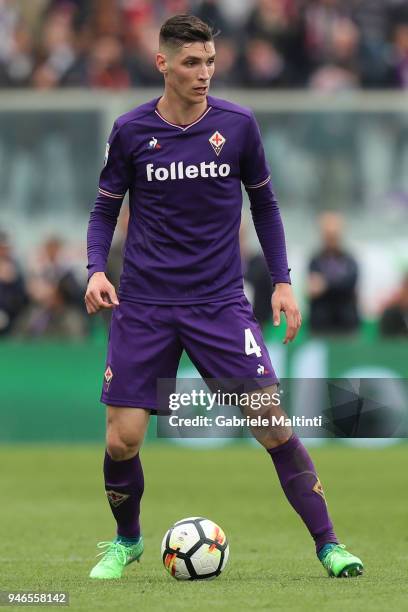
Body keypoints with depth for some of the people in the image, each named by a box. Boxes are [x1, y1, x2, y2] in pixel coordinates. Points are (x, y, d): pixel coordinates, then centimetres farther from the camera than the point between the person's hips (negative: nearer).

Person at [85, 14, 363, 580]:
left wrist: (282, 281, 5)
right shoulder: (130, 131, -1)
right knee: (122, 439, -4)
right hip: (144, 306, 0)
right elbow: (106, 208, 10)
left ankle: (328, 544, -3)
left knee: (273, 423, -12)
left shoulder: (237, 125, -1)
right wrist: (96, 269, -7)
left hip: (221, 302, 0)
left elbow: (264, 203, 12)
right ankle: (127, 541, 24)